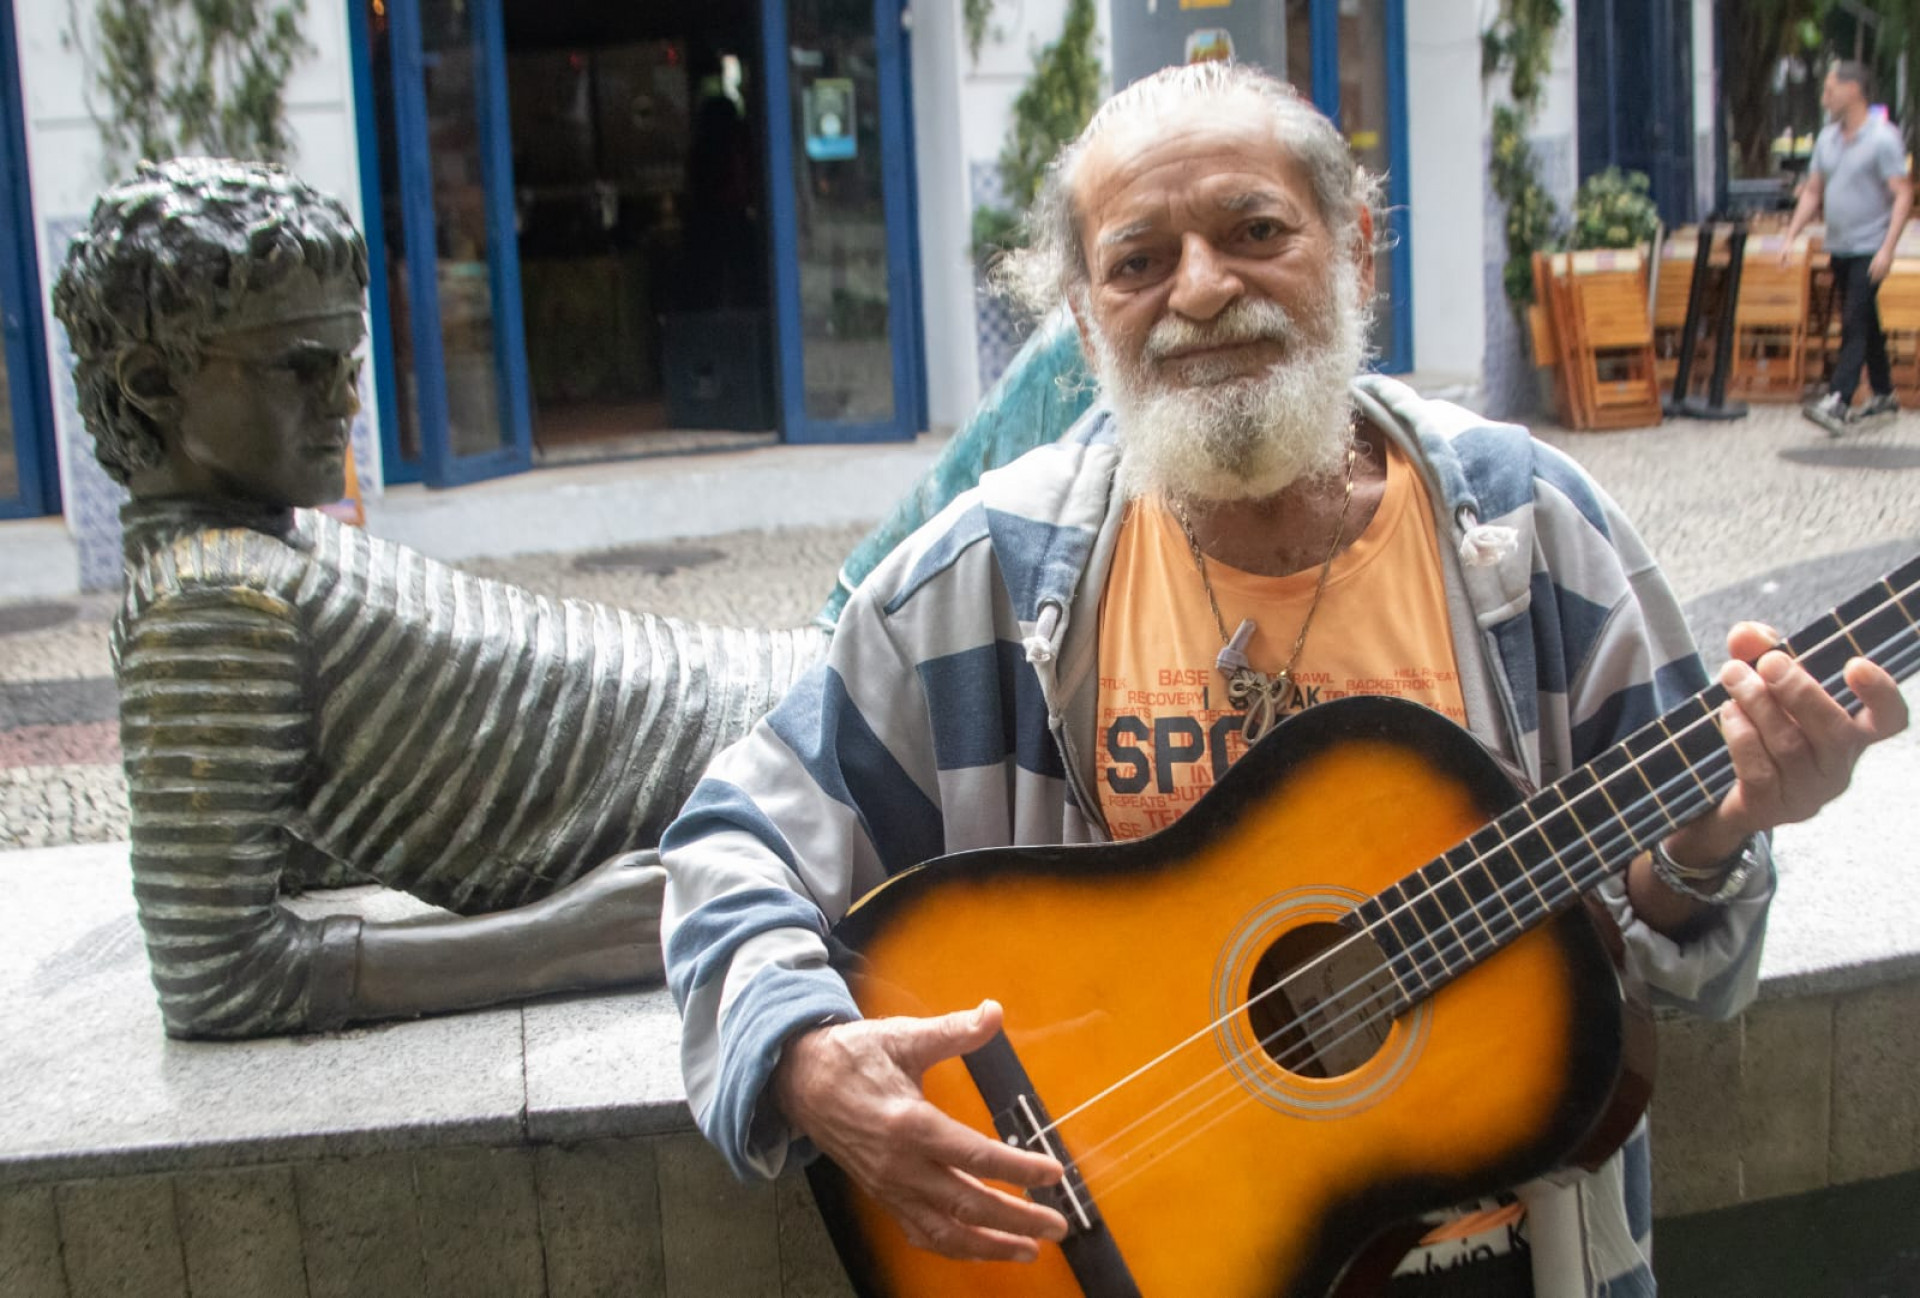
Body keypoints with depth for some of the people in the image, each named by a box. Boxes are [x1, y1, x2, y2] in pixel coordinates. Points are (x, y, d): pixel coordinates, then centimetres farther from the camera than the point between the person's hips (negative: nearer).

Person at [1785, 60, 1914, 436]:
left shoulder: (1883, 138, -12)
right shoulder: (1827, 138, 10)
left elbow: (1903, 195, -14)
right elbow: (1812, 192, 15)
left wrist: (1887, 249, -22)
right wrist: (1791, 236, 5)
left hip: (1869, 250, -7)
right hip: (1839, 248, 7)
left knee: (1855, 325, -14)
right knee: (1865, 325, 14)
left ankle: (1837, 404, -22)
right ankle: (1883, 397, 25)